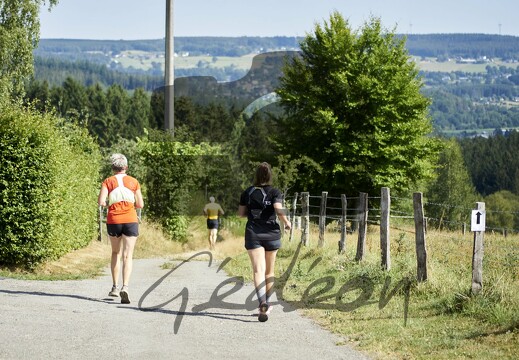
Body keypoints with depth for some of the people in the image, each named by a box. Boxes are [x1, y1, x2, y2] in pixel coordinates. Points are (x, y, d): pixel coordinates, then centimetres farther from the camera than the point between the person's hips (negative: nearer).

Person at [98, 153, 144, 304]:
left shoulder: (108, 182, 2)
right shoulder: (133, 182, 5)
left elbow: (101, 201, -9)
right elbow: (140, 204, 5)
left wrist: (109, 205, 11)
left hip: (113, 221, 1)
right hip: (130, 220, -1)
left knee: (116, 253, 20)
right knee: (127, 255, -5)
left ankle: (115, 287, 20)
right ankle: (125, 287, -23)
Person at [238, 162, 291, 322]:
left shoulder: (247, 192, 4)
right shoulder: (275, 192, -3)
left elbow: (241, 213, 9)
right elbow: (279, 210, -18)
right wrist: (286, 223, -2)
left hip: (253, 234, 0)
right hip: (271, 233, 0)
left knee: (258, 270, -12)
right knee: (269, 271, 16)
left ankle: (263, 304, -33)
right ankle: (266, 305, 26)